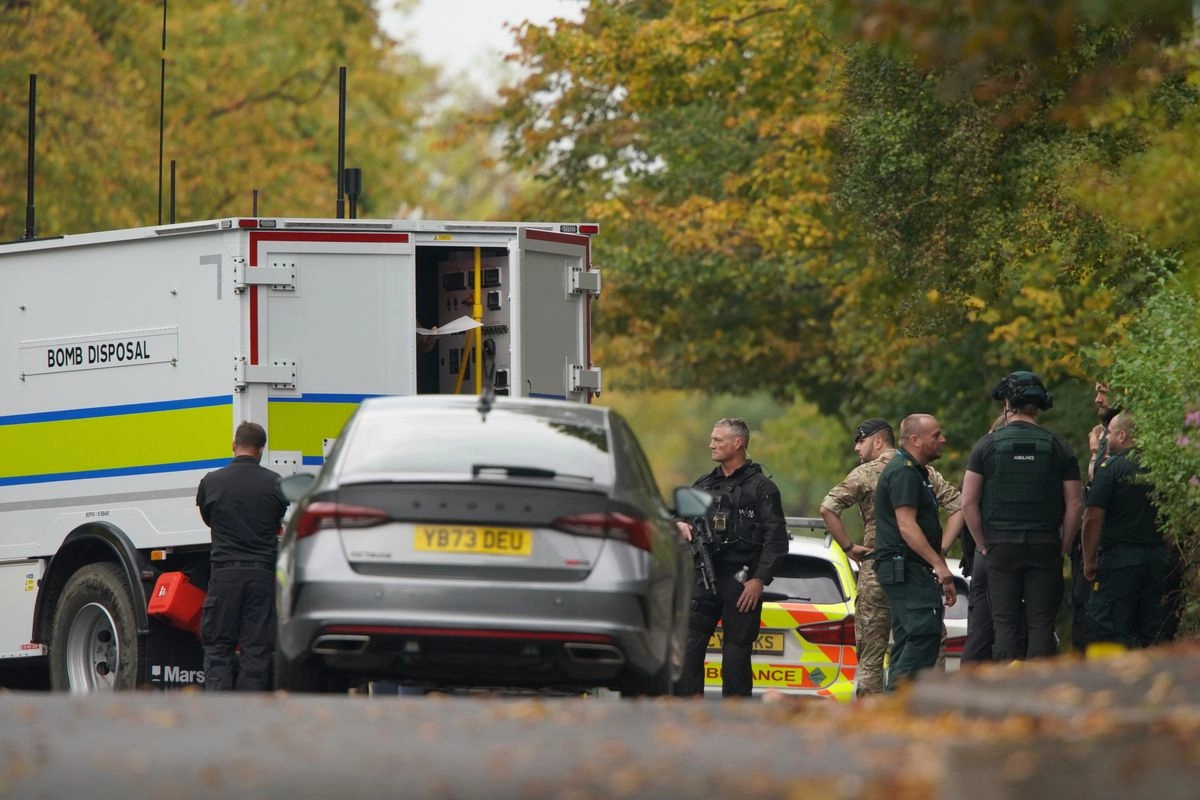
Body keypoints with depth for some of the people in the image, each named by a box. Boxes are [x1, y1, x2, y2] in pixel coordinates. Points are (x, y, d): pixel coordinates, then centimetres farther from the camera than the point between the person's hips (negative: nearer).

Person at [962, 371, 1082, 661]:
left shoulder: (988, 444, 1)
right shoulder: (1057, 446, 2)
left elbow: (968, 501, -3)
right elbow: (1075, 503, 0)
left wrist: (982, 543, 6)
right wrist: (1064, 546, 8)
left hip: (1001, 547, 0)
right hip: (1045, 547, 0)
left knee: (1005, 624, 3)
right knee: (1041, 624, 2)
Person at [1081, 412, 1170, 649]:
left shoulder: (1111, 467, -9)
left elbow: (1093, 518, -12)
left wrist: (1089, 559, -4)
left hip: (1119, 557, -5)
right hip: (1158, 556, 5)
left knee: (1112, 629, -3)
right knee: (1151, 631, 10)